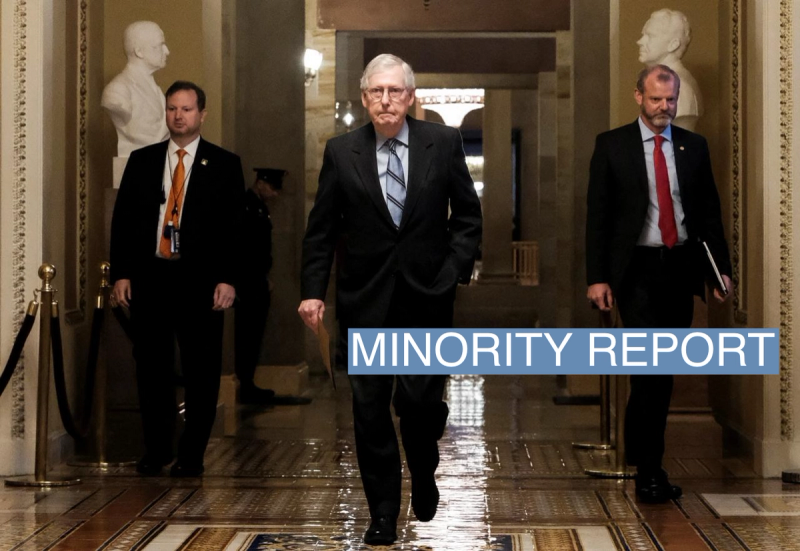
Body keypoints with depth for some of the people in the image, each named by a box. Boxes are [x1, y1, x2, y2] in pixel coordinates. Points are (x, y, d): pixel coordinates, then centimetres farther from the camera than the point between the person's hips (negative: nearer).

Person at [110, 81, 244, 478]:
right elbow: (123, 218, 10)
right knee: (151, 367, 6)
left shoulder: (224, 165, 4)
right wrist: (121, 273, 1)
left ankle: (192, 455, 11)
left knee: (201, 371, 1)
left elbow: (235, 226, -1)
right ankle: (156, 451, 17)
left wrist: (227, 279, -10)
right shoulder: (141, 161, 11)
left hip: (200, 279, -2)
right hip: (149, 276, 2)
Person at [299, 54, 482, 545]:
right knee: (370, 407, 3)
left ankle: (424, 476, 27)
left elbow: (468, 214, 6)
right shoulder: (341, 151, 1)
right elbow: (321, 229, 4)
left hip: (427, 294, -1)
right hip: (365, 297, 1)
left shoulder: (443, 143, 0)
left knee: (421, 399, -5)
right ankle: (383, 512, 16)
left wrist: (455, 270, -5)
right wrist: (313, 290, -3)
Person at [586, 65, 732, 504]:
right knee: (651, 367, -11)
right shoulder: (612, 146, 0)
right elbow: (597, 215, -1)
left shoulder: (693, 146, 9)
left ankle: (641, 451, 25)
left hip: (680, 268, 4)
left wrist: (721, 267, 4)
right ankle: (649, 469, -4)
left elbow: (709, 212, 12)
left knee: (664, 370, 9)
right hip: (637, 270, -4)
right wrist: (597, 277, -7)